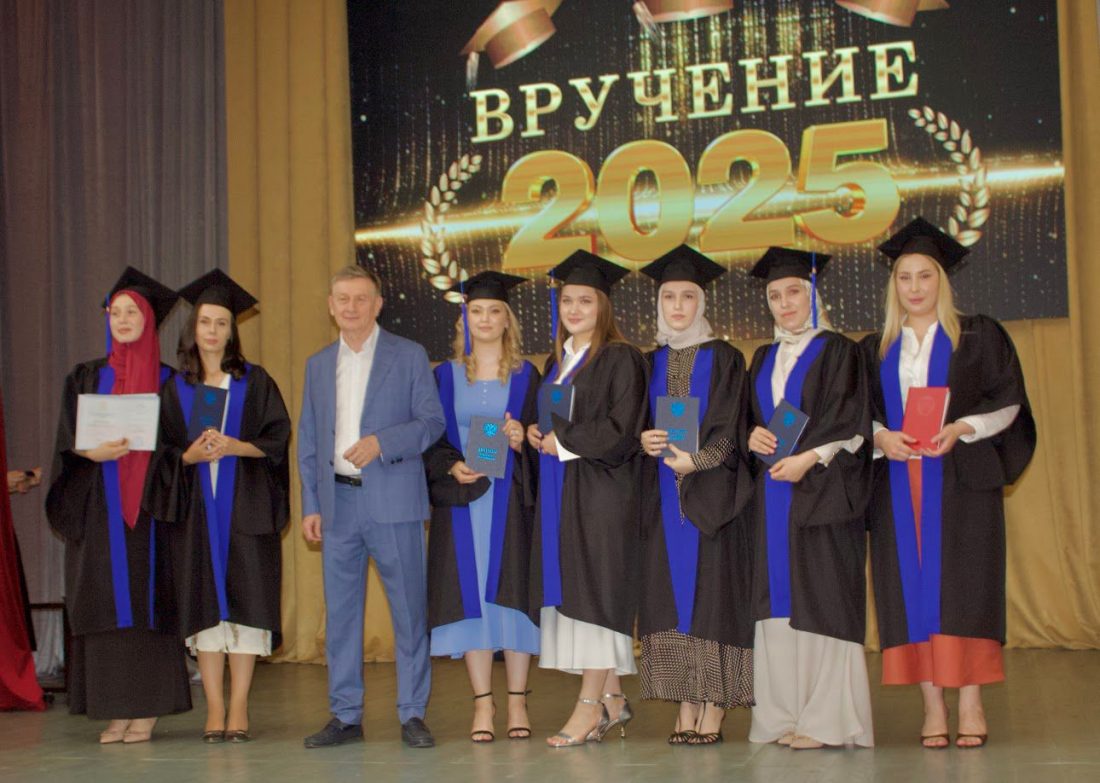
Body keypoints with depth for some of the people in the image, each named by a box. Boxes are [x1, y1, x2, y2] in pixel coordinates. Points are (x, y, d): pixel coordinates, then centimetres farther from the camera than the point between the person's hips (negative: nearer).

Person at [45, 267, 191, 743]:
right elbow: (68, 441, 3)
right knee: (106, 604, -2)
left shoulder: (168, 381, 7)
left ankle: (147, 709, 1)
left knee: (147, 601, -3)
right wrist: (93, 451, -17)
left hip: (150, 507, -1)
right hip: (99, 509, 1)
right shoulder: (86, 378, 11)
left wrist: (154, 445, -17)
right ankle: (116, 710, 2)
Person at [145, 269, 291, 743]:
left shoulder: (255, 382, 6)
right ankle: (214, 709, 4)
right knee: (205, 603, -1)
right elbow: (164, 451, 9)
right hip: (197, 506, 1)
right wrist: (191, 455, -12)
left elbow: (277, 437, 0)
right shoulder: (176, 388, 11)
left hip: (246, 504, -1)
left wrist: (235, 447, -16)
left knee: (243, 598, -4)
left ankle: (239, 708, 0)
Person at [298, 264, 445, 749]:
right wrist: (310, 505, 6)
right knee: (340, 613, 6)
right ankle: (346, 716, 15)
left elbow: (432, 421, -3)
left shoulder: (409, 356, 3)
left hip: (393, 503, -3)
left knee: (409, 609, -2)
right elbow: (308, 441, 14)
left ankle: (412, 714, 7)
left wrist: (381, 442, -18)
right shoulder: (318, 365, 15)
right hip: (337, 504, 4)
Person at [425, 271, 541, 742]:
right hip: (461, 501, 1)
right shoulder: (444, 376, 9)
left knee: (510, 593, -2)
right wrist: (452, 467, -13)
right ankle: (482, 704, 5)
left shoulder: (526, 376, 7)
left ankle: (517, 702, 6)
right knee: (470, 595, -1)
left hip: (511, 502, -1)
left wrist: (521, 442, -16)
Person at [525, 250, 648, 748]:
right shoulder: (557, 362, 17)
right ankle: (612, 701, 15)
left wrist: (562, 442, -11)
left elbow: (621, 428, -15)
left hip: (602, 489, -8)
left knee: (594, 589, -7)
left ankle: (591, 707, -4)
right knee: (570, 590, 7)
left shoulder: (621, 359, -7)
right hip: (559, 491, 8)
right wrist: (536, 434, 1)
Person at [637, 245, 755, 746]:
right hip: (664, 495, 4)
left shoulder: (722, 358, 2)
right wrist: (644, 440, -10)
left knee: (713, 592, -6)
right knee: (672, 595, 1)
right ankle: (686, 712, 5)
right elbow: (638, 424, 13)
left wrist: (697, 459, -24)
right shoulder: (651, 363, 15)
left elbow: (729, 429, -6)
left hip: (711, 493, -4)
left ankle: (713, 714, -4)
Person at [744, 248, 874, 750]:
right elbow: (747, 417, 19)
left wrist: (808, 457, -20)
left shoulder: (836, 351, 0)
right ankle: (787, 714, 7)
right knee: (780, 599, 3)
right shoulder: (764, 359, 18)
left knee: (820, 600, -8)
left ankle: (827, 719, -5)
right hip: (773, 490, 6)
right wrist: (753, 435, -3)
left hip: (821, 491, -6)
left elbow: (847, 422, -8)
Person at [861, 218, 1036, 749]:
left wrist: (960, 429, -15)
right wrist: (881, 435, -11)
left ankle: (970, 702, -2)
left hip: (962, 479, -2)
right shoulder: (874, 350, 15)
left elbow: (1008, 401, 1)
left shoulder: (979, 337, 7)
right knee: (911, 589, -3)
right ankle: (932, 705, 0)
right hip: (898, 484, 3)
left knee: (962, 583, -7)